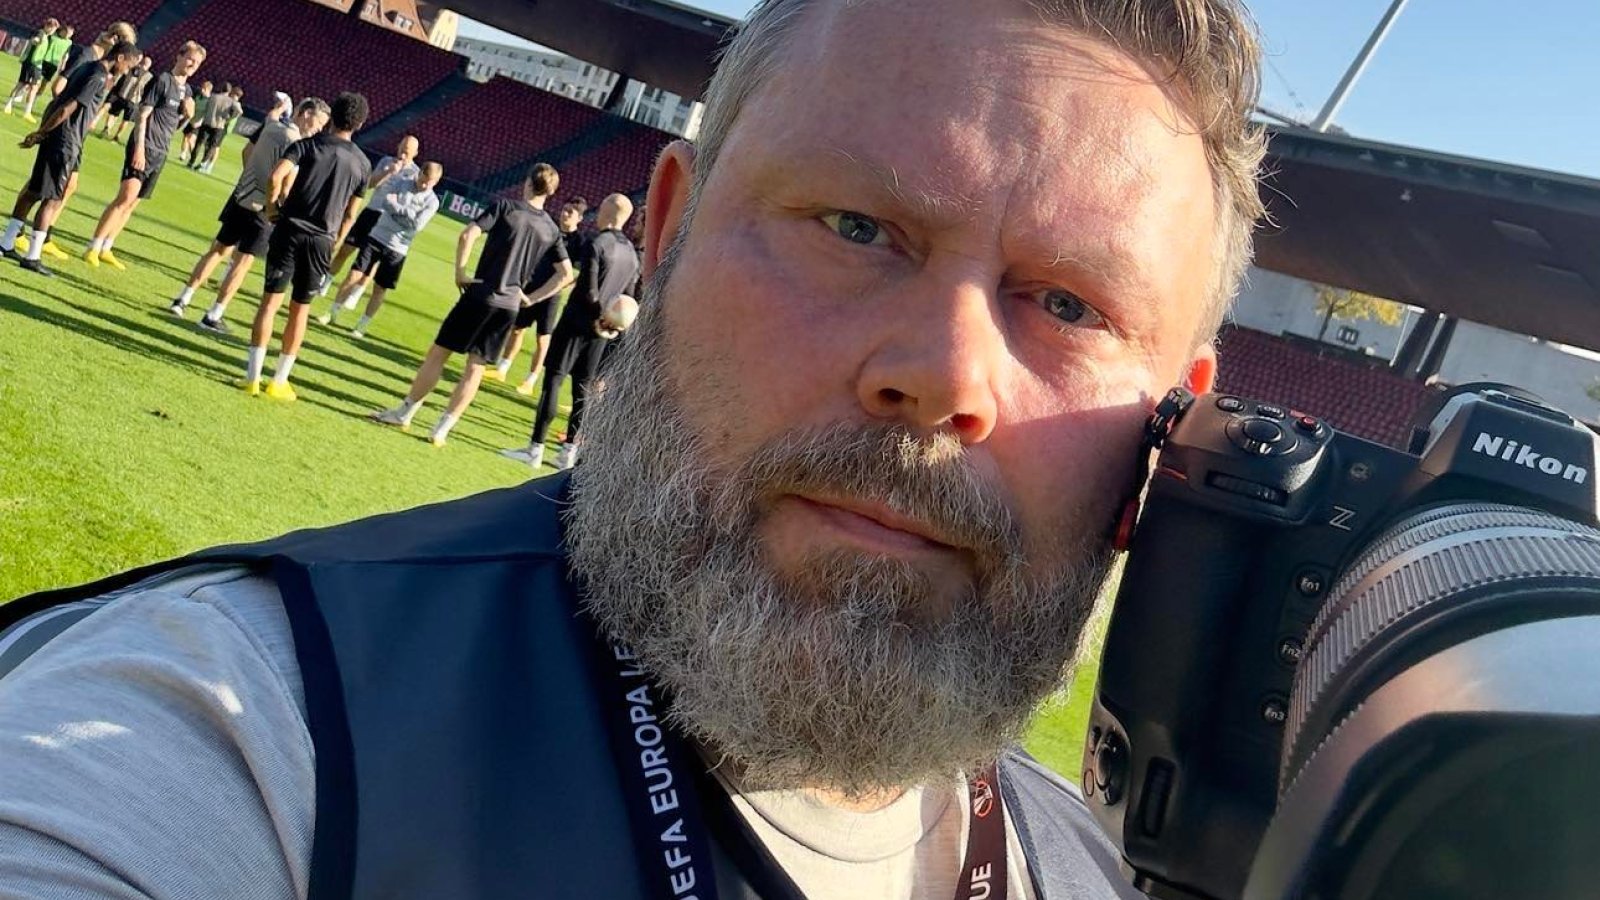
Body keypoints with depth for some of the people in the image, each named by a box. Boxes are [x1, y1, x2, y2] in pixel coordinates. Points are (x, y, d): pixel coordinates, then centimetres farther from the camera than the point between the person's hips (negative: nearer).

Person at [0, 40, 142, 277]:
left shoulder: (86, 68, 14)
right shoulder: (98, 78, -16)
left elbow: (56, 102, 15)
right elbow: (67, 109, -20)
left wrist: (42, 131, 12)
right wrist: (41, 134, -13)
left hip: (56, 140, 9)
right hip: (65, 143, -9)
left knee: (34, 191, 14)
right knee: (52, 198, -4)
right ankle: (32, 257, -2)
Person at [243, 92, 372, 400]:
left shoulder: (308, 144, -1)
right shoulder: (362, 163, 6)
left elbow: (277, 176, -17)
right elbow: (350, 214, 9)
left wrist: (271, 207, -1)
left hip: (291, 230, -1)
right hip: (322, 240, 1)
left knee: (270, 301, 2)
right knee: (300, 309, 11)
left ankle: (253, 376, -1)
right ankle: (279, 381, 13)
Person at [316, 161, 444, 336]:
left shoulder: (432, 201, -5)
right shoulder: (400, 182, 0)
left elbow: (417, 224, -15)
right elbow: (384, 202, -12)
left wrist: (395, 207, -13)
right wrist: (406, 212, -17)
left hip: (396, 249, 0)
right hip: (377, 237, 1)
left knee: (380, 289, 5)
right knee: (354, 275, -1)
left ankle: (361, 326, 18)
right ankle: (332, 314, 13)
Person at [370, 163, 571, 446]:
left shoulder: (506, 205, -5)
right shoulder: (551, 229, 8)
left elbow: (469, 235, -16)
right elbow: (566, 273, 7)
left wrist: (460, 271, -5)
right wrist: (531, 298, 10)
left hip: (480, 295, -4)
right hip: (510, 304, 4)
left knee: (438, 353, 6)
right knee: (475, 367, 8)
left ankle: (404, 413, 12)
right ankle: (442, 430, 7)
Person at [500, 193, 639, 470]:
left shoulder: (597, 244, -13)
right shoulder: (632, 253, 9)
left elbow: (589, 291, -17)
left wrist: (599, 316, -5)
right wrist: (611, 322, 12)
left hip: (577, 321, -7)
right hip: (601, 330, 7)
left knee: (553, 380, -3)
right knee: (583, 388, 11)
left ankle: (536, 448, -4)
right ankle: (569, 450, 13)